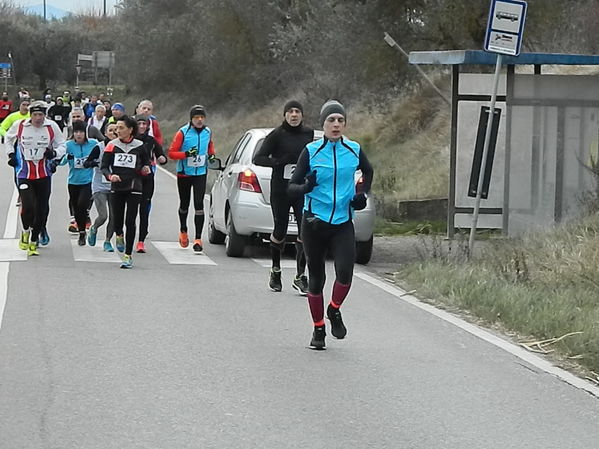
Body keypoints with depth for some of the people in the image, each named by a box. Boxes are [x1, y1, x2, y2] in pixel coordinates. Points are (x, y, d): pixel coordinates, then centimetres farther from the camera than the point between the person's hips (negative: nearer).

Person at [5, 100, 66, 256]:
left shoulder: (52, 127, -6)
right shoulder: (19, 126, -5)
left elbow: (62, 145, 4)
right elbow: (9, 138, 16)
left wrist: (54, 153, -16)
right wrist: (11, 154, 8)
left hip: (44, 175, 1)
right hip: (25, 174, -1)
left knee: (42, 209, 3)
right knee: (27, 205, -15)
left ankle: (33, 242, 19)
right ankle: (26, 231, 16)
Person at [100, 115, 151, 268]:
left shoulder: (139, 146, 1)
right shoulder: (112, 145, 2)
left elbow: (146, 161, 17)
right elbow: (104, 166, 1)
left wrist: (145, 169, -6)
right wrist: (110, 176, -19)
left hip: (134, 188, -1)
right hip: (116, 188, 1)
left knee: (130, 222, -6)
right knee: (117, 220, 3)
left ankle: (128, 256, 0)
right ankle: (119, 236, 40)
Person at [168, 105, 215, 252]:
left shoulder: (208, 132, 3)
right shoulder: (183, 132, -9)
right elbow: (171, 153, -10)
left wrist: (211, 155, 4)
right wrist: (186, 154, -24)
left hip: (200, 174, 1)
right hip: (184, 174, -1)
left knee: (199, 205, -11)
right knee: (184, 205, 14)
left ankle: (198, 239, -13)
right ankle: (183, 231, 41)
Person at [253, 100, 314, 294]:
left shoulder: (308, 134, 8)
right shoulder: (277, 135, -5)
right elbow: (258, 158, -8)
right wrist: (279, 162, -22)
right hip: (280, 189, -3)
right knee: (280, 232, 6)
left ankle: (300, 276, -6)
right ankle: (275, 271, 29)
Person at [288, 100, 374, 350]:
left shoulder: (354, 151, 2)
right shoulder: (311, 151, -4)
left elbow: (368, 171, 24)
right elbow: (292, 186, -5)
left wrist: (363, 194, 8)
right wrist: (306, 187, -27)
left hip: (343, 224, 1)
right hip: (314, 222, -1)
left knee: (345, 273, -17)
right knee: (316, 278, 6)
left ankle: (334, 311, 13)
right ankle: (318, 330, 22)